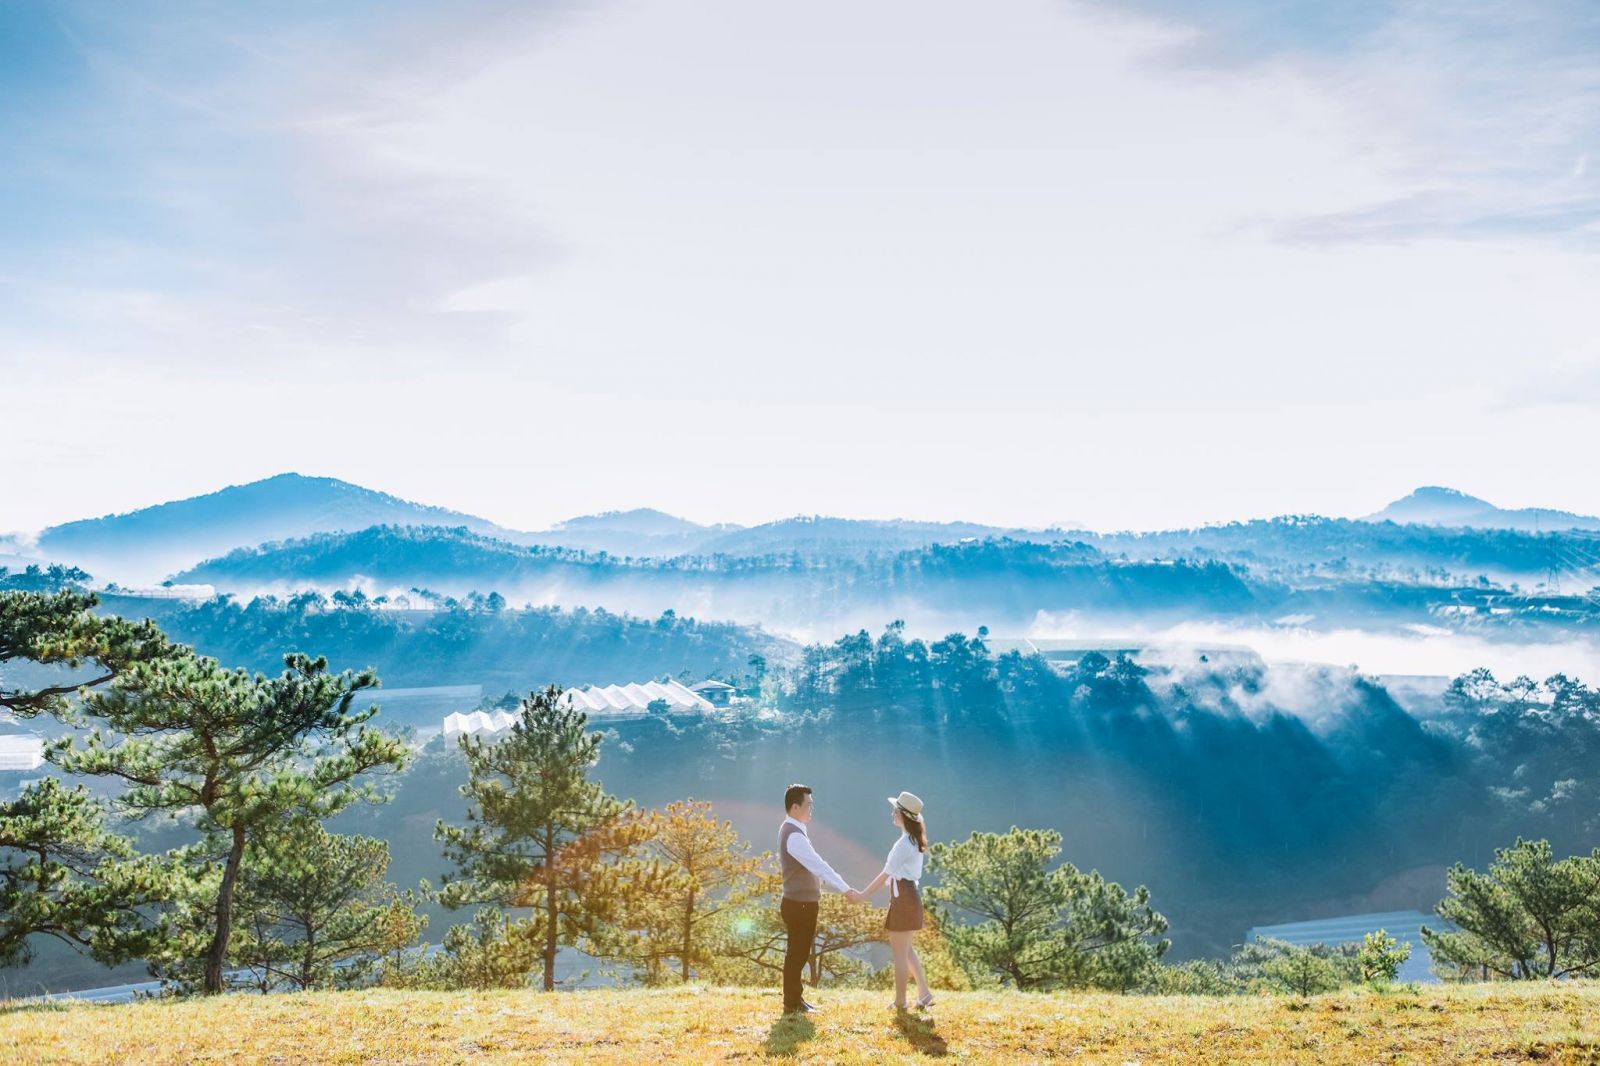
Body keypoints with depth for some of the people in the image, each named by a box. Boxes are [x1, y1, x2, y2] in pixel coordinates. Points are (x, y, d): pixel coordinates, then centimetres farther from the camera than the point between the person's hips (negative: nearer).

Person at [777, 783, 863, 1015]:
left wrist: (841, 889, 14)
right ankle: (791, 1004, 13)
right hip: (799, 904, -10)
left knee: (799, 953, 18)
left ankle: (795, 999, 30)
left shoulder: (794, 831, 10)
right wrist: (846, 890, -28)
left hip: (802, 903, 10)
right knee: (796, 954, 2)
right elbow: (818, 865, -28)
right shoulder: (794, 836, -23)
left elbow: (815, 865, 15)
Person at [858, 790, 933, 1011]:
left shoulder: (904, 843, -19)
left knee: (899, 952, 3)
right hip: (909, 896, 9)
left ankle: (900, 1001, 13)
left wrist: (863, 895, -12)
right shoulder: (914, 840, 9)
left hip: (903, 900, -9)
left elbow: (886, 874, -17)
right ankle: (924, 992, 21)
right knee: (906, 949, 19)